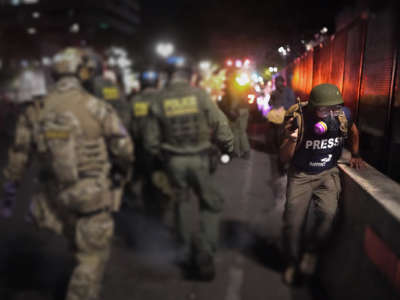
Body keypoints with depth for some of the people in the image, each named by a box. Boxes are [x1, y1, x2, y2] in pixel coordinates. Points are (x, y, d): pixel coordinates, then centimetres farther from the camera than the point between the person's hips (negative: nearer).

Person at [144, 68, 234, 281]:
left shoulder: (159, 100, 0)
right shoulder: (199, 94, -5)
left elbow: (151, 138, 2)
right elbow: (219, 123, -8)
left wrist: (159, 155, 18)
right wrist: (228, 147, 5)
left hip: (174, 159, 2)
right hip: (198, 158, -2)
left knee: (181, 203, 19)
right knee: (210, 203, 12)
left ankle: (187, 252, 28)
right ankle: (206, 251, 1)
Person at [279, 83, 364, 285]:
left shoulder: (343, 114, -13)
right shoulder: (298, 118, -21)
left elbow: (353, 132, 15)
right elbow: (284, 158, -17)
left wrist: (355, 155, 15)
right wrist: (292, 139, -34)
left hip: (328, 173, 2)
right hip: (300, 175, -1)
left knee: (327, 213, -22)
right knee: (293, 221, -3)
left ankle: (312, 252, 6)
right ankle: (295, 261, 25)